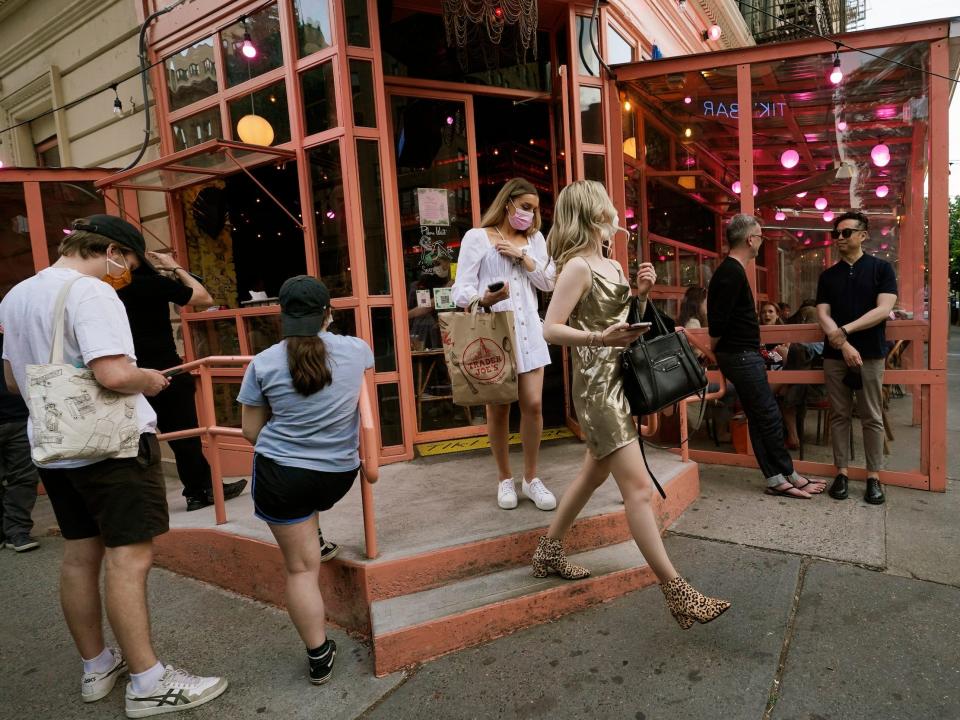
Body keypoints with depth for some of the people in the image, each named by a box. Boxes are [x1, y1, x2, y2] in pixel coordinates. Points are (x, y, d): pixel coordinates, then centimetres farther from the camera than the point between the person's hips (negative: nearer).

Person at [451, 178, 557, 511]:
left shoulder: (535, 239, 15)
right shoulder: (477, 237, 0)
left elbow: (549, 282, 6)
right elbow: (461, 290, -7)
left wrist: (522, 256, -4)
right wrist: (483, 299, -28)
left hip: (528, 330, 4)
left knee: (533, 405, -1)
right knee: (498, 408, 3)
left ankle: (531, 479, 15)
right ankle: (505, 479, 20)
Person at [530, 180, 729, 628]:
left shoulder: (612, 264, 14)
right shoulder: (578, 266, -13)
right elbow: (550, 329, -19)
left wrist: (642, 294, 2)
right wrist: (599, 338, -33)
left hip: (618, 381, 10)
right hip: (597, 386, -10)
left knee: (595, 473, 18)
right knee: (639, 489, -9)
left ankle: (549, 552, 33)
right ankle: (677, 593, -2)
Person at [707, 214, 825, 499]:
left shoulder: (730, 270, 15)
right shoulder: (732, 273, -18)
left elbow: (719, 317, 18)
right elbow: (718, 322, -22)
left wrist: (721, 351, 14)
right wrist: (716, 350, -5)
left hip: (744, 356, 10)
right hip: (743, 357, -10)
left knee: (760, 418, 11)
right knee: (769, 418, 0)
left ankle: (776, 480, 17)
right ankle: (790, 476, 12)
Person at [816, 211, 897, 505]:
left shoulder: (881, 268, 2)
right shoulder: (828, 276, 10)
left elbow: (883, 310, -10)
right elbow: (823, 314, 0)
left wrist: (844, 330, -15)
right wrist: (843, 344, -14)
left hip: (871, 355, -2)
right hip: (835, 356, 3)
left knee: (872, 418, 3)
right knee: (839, 416, 6)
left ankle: (873, 477, 11)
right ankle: (841, 472, 13)